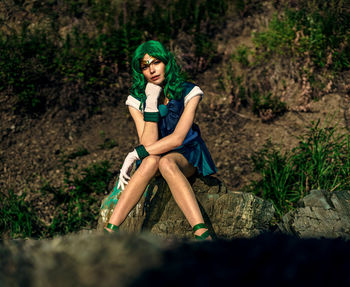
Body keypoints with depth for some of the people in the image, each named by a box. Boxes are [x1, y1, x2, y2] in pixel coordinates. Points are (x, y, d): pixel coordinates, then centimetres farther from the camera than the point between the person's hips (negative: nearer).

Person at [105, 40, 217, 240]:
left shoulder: (189, 93, -11)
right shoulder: (137, 100, -6)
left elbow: (178, 138, -22)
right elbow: (148, 144, -18)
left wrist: (136, 154, -27)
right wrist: (151, 103, -26)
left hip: (186, 157, -1)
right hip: (153, 156, 1)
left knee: (166, 163, -38)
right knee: (151, 161, -36)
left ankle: (202, 233, -51)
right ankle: (110, 231, -44)